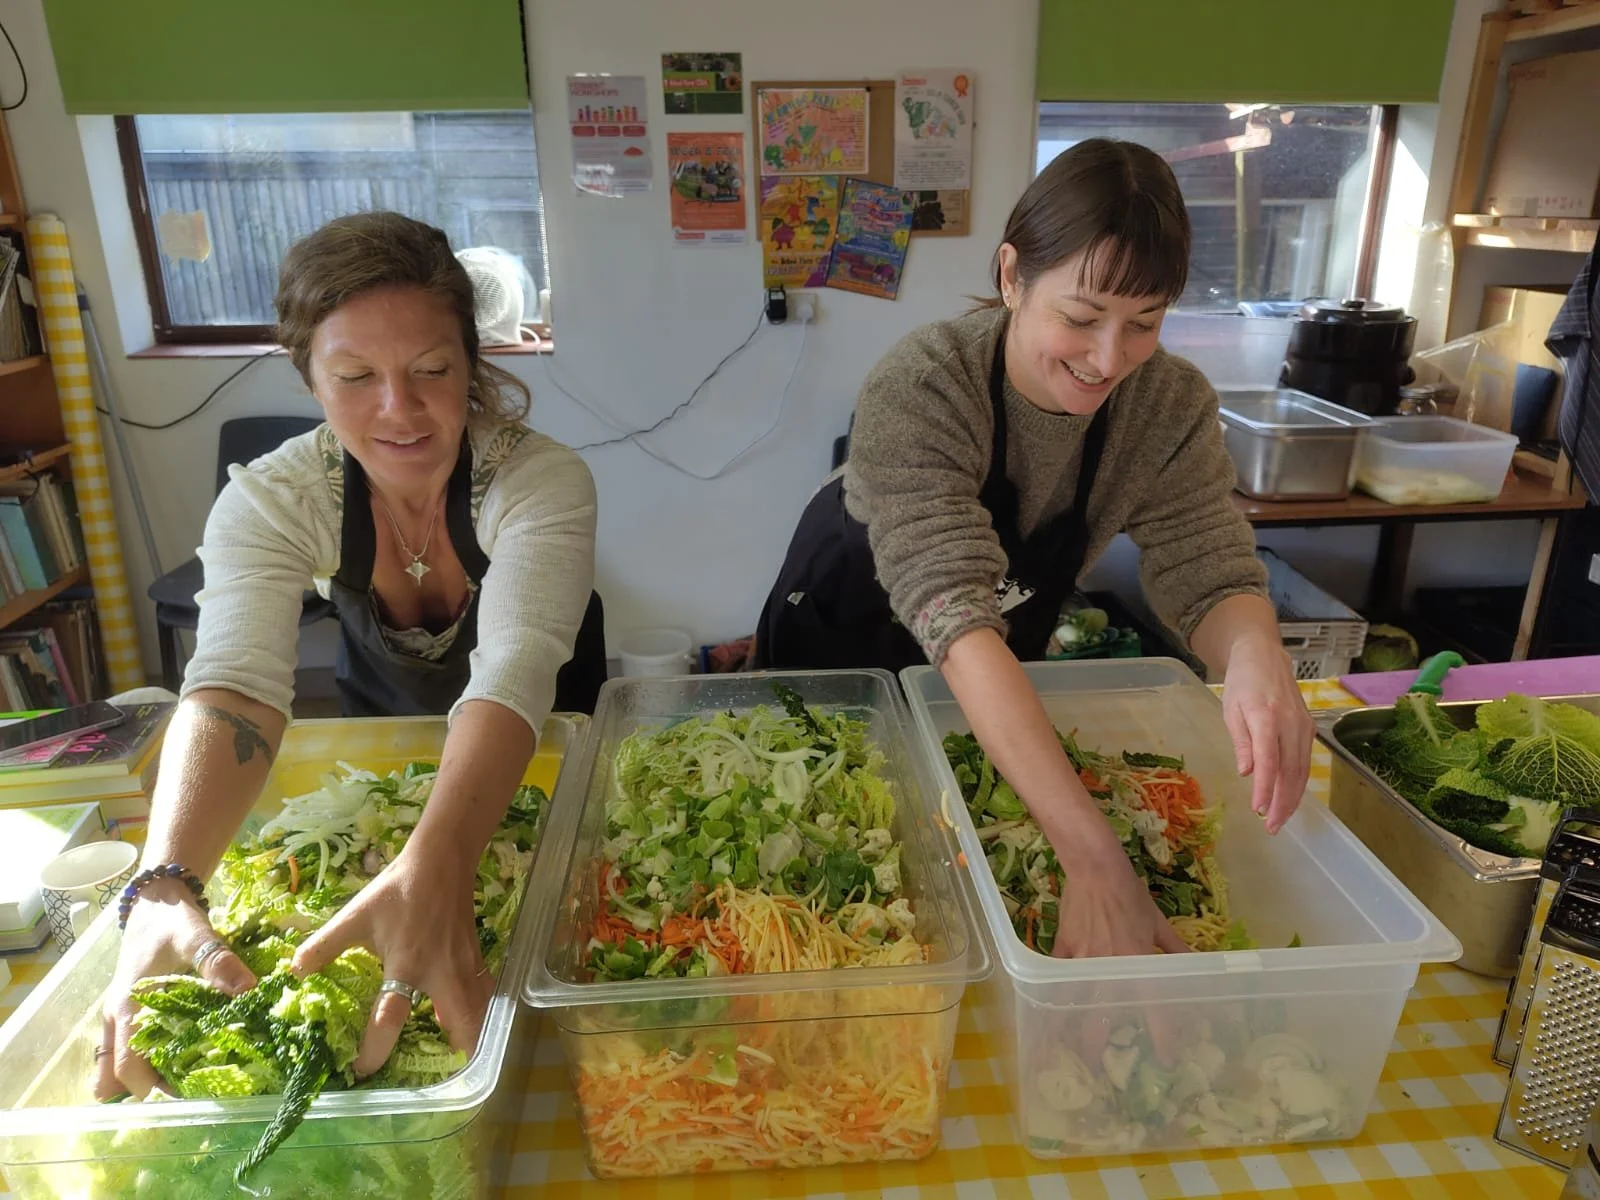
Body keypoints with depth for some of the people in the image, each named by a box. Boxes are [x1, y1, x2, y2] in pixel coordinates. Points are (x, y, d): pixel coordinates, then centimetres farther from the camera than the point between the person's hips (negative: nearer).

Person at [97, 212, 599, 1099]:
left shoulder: (543, 482, -29)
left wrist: (436, 866, -61)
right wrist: (165, 890, -55)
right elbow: (236, 683, -36)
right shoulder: (270, 500, -23)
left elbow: (514, 670, -43)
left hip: (539, 760, -1)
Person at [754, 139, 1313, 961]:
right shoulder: (919, 388, -37)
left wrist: (1257, 654, -48)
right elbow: (956, 616, -46)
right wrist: (1095, 863, -52)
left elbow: (1208, 576, -21)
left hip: (1006, 669, 3)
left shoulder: (1173, 407, -21)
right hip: (845, 642, -3)